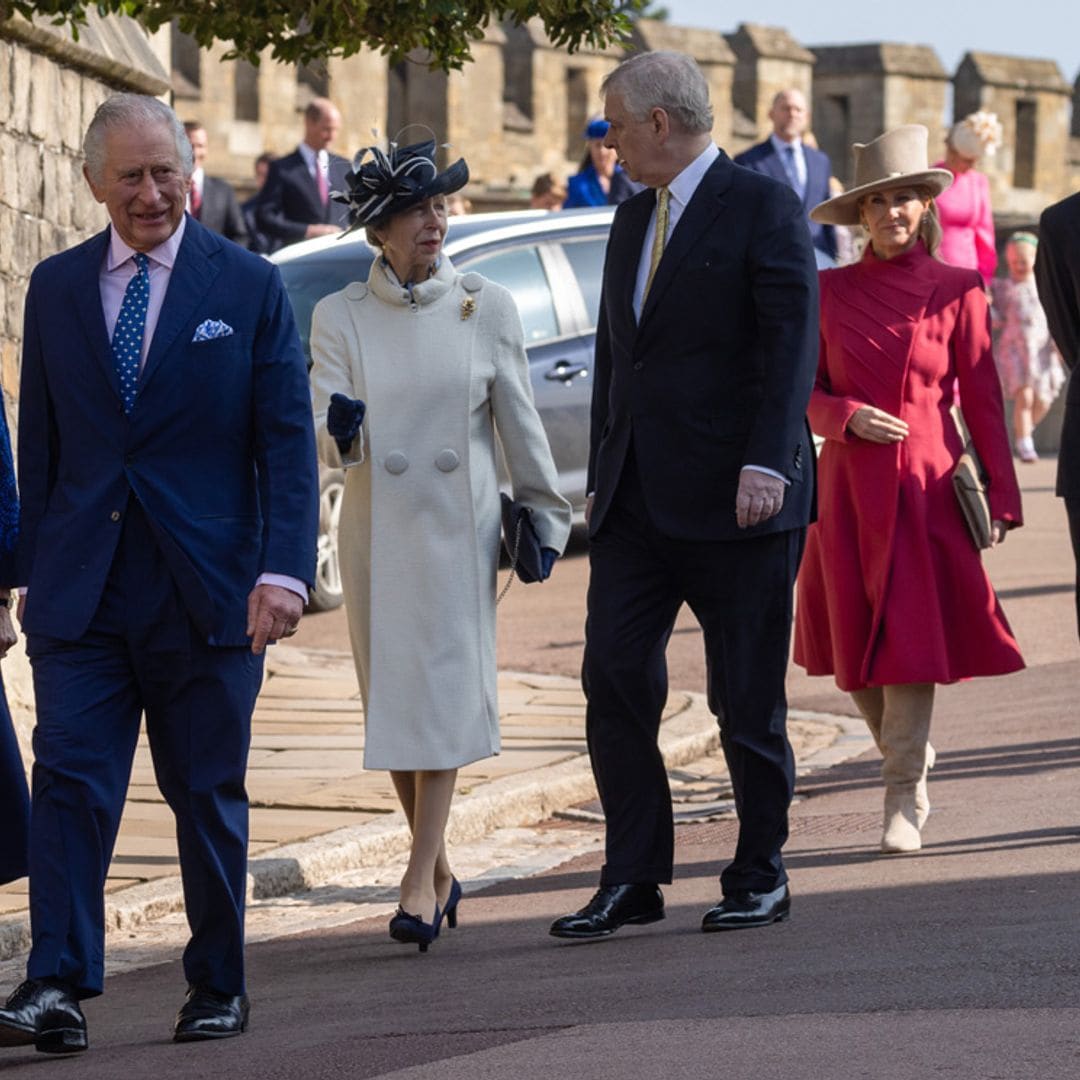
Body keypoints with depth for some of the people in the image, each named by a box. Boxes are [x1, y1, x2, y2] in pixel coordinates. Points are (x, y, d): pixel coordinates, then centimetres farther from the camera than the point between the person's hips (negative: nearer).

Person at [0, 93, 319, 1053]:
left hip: (208, 589, -2)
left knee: (208, 795, 7)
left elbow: (288, 440, -3)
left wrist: (284, 569, -13)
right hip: (82, 592, 2)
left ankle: (219, 987, 19)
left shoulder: (250, 287, 1)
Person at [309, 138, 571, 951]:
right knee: (391, 698, 5)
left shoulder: (487, 307, 3)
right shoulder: (340, 317, 3)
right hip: (377, 527, 1)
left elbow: (519, 420, 9)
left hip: (460, 525, -1)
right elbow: (325, 429, -3)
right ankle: (439, 868, 20)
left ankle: (419, 882, -12)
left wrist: (547, 515, 11)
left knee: (445, 692, -9)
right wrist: (338, 432, -25)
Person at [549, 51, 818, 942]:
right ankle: (632, 880, 3)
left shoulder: (764, 208, -6)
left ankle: (761, 876, 15)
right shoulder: (633, 218, 16)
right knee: (614, 681, -2)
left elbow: (792, 344, -14)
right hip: (637, 498, 7)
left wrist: (766, 462, -23)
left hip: (735, 500, -7)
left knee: (747, 699, 2)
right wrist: (601, 474, 19)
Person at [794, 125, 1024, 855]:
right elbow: (806, 391, 9)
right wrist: (848, 416, -12)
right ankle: (910, 769, 26)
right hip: (849, 486, 2)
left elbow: (982, 401, 2)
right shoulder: (831, 291, 5)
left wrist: (1003, 498, -1)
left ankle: (904, 801, -4)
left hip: (925, 487, -2)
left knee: (912, 637, -8)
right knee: (858, 643, 5)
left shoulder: (957, 291, 1)